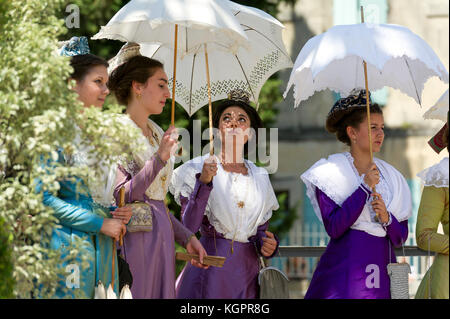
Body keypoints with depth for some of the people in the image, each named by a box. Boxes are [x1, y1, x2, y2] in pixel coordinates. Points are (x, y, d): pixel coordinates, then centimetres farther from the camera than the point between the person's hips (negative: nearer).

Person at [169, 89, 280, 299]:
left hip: (247, 271, 4)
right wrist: (204, 183, -22)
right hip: (210, 268, -4)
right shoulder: (199, 168, 1)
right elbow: (189, 226, -11)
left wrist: (268, 245, -5)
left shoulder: (260, 177, 12)